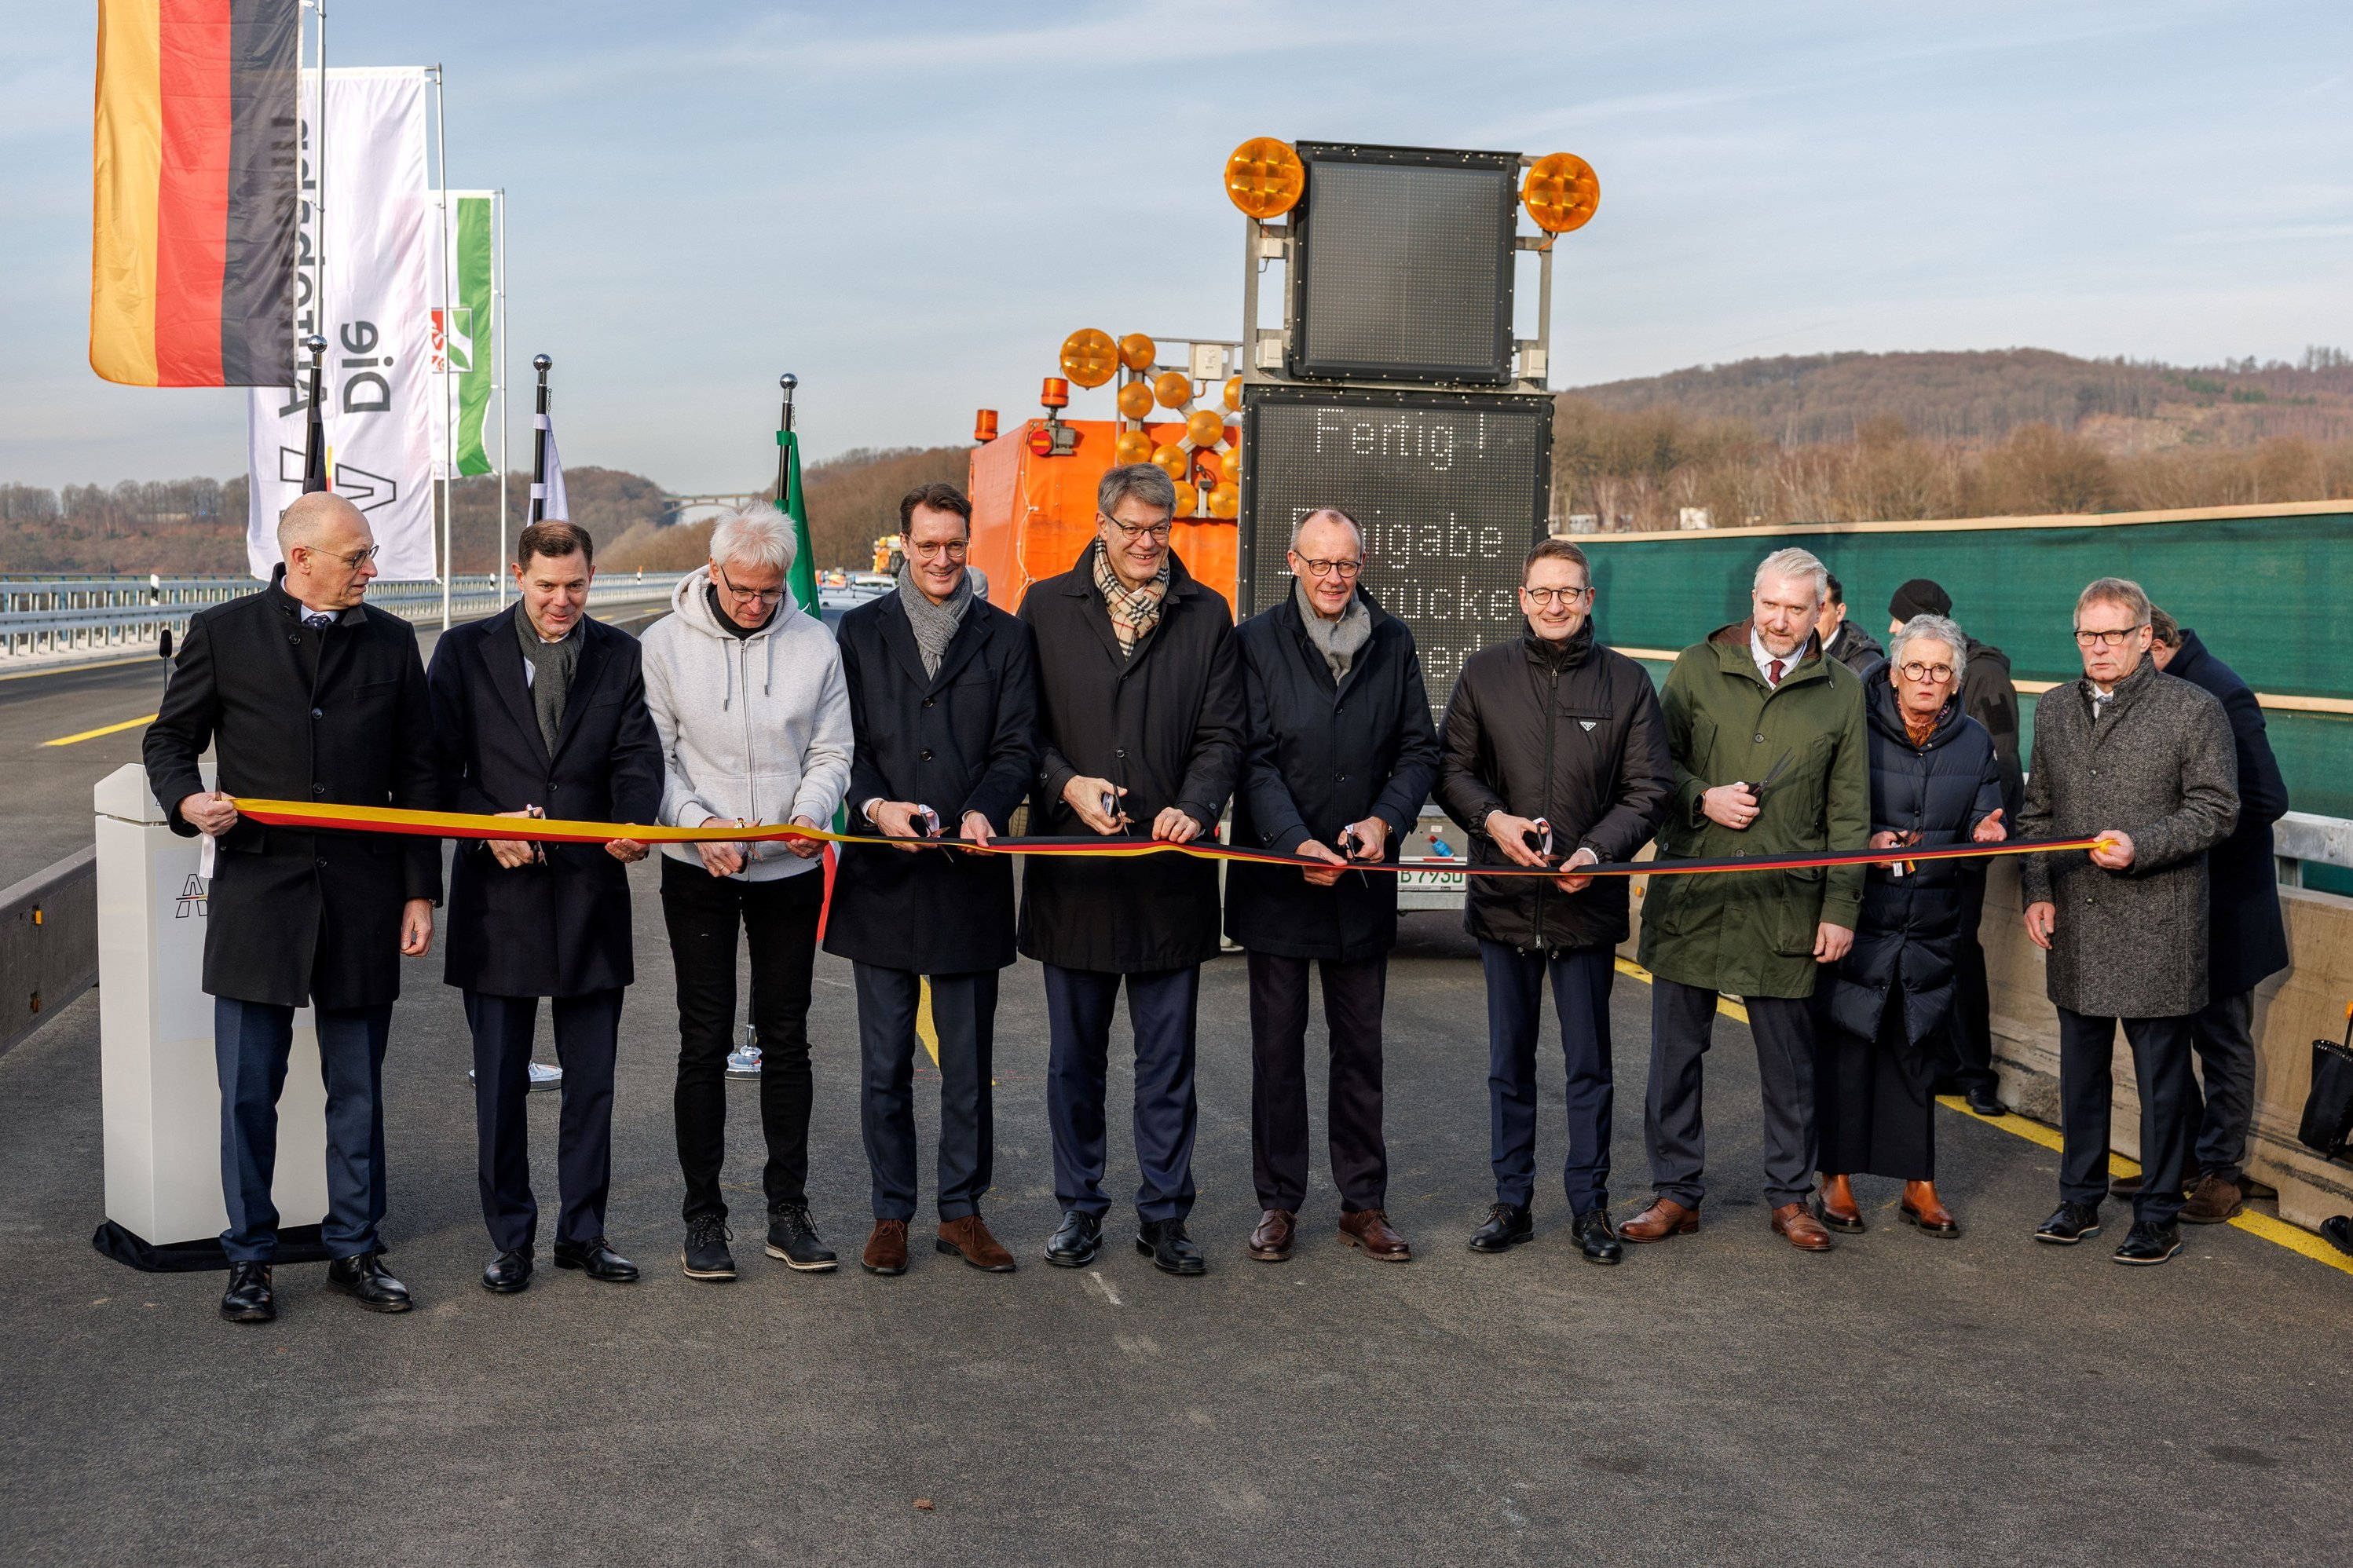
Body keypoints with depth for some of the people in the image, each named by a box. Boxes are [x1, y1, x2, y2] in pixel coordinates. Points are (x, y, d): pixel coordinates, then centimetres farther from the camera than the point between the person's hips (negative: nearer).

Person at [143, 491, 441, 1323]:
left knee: (358, 1092, 9)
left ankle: (355, 1248, 22)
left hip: (362, 902, 2)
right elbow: (169, 739, 9)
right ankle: (250, 1257, 17)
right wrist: (188, 800, -13)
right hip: (258, 895, -1)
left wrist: (420, 890, 3)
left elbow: (417, 775, 8)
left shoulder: (392, 642, 7)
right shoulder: (223, 633, 2)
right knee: (248, 1092, 3)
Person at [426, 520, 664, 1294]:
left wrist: (633, 822, -22)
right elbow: (437, 762, 0)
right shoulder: (464, 651, 1)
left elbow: (637, 756, -2)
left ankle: (583, 1230, 22)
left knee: (592, 1079, 9)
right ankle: (510, 1237, 19)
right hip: (498, 895, -1)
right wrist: (485, 824, -16)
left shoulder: (620, 655, 6)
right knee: (500, 1081, 6)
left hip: (591, 891, 2)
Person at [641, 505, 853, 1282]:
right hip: (698, 870, -2)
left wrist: (811, 812, -15)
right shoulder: (666, 642, -4)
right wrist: (699, 825, -17)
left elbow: (831, 752, 4)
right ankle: (703, 1215, 11)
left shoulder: (814, 642, 0)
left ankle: (788, 1208, 17)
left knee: (786, 1038, 8)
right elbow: (653, 755, -3)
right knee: (705, 1042, 2)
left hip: (789, 868, 2)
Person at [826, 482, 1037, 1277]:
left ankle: (962, 1211, 18)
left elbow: (1017, 745, 2)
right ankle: (891, 1216, 17)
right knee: (886, 1062, 6)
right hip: (882, 879, 0)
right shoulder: (861, 631, 8)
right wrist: (875, 805, -16)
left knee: (968, 1062, 6)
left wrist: (984, 811, -17)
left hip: (969, 878, 0)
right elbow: (844, 739, 2)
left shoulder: (1004, 637, 8)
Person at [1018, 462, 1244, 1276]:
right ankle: (1079, 1204, 23)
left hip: (1171, 872, 0)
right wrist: (1066, 785, -14)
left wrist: (1195, 806, -16)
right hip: (1072, 871, 0)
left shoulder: (1206, 615, 7)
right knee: (1074, 1055, 10)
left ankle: (1164, 1215, 16)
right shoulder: (1046, 607, 5)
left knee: (1168, 1059, 6)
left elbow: (1221, 734, 2)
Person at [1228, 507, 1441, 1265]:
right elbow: (1253, 760, -8)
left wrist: (1385, 820, -11)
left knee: (1360, 1046, 9)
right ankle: (1278, 1203, 16)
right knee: (1278, 1046, 5)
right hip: (1276, 880, -2)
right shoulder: (1257, 642, -3)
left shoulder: (1394, 643, 6)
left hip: (1364, 881, 2)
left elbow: (1419, 748, 6)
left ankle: (1364, 1203, 18)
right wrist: (1298, 844, -20)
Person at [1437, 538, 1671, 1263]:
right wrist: (1492, 820, -12)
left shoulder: (1627, 681, 2)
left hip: (1588, 901, -1)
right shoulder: (1485, 672, 5)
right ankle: (1511, 1200, 21)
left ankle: (1589, 1204, 17)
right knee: (1509, 1060, 10)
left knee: (1589, 1062, 6)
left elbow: (1649, 787, 1)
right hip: (1504, 898, 1)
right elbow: (1453, 767, 7)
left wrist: (1599, 850, -14)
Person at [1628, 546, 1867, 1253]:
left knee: (1789, 1061, 7)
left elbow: (1848, 811, 6)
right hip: (1691, 895, 0)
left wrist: (1841, 908, 1)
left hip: (1787, 904, 0)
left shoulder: (1841, 690, 6)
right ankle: (1677, 1191, 17)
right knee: (1676, 1050, 5)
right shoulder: (1698, 667, 4)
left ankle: (1790, 1195, 21)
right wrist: (1701, 798, -10)